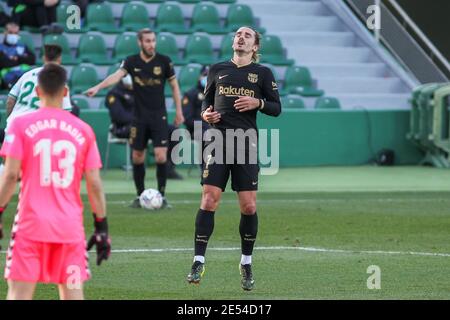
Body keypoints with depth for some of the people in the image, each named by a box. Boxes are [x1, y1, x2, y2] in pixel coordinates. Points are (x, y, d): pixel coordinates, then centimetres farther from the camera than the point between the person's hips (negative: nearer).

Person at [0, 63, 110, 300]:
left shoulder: (21, 125, -1)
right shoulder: (83, 130, 5)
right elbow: (94, 184, 4)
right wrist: (102, 227, 11)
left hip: (31, 225, -2)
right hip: (70, 227, 2)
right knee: (73, 294, 5)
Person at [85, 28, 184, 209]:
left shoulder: (164, 61, -4)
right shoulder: (132, 61, -4)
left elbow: (174, 85, 5)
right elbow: (117, 75, -20)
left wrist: (178, 111, 3)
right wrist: (98, 87, -37)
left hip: (159, 116, -1)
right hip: (139, 117, 1)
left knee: (161, 156, -10)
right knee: (137, 157, 6)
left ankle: (162, 195, 4)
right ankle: (140, 195, 20)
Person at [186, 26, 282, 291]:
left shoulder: (262, 73, 8)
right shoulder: (217, 70, 14)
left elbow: (276, 108, 8)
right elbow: (206, 101, 22)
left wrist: (258, 103, -10)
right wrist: (206, 113, 1)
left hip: (246, 142, -1)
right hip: (218, 139, 1)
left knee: (249, 206, -2)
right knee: (209, 200, -10)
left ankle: (246, 263, 15)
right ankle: (199, 262, -7)